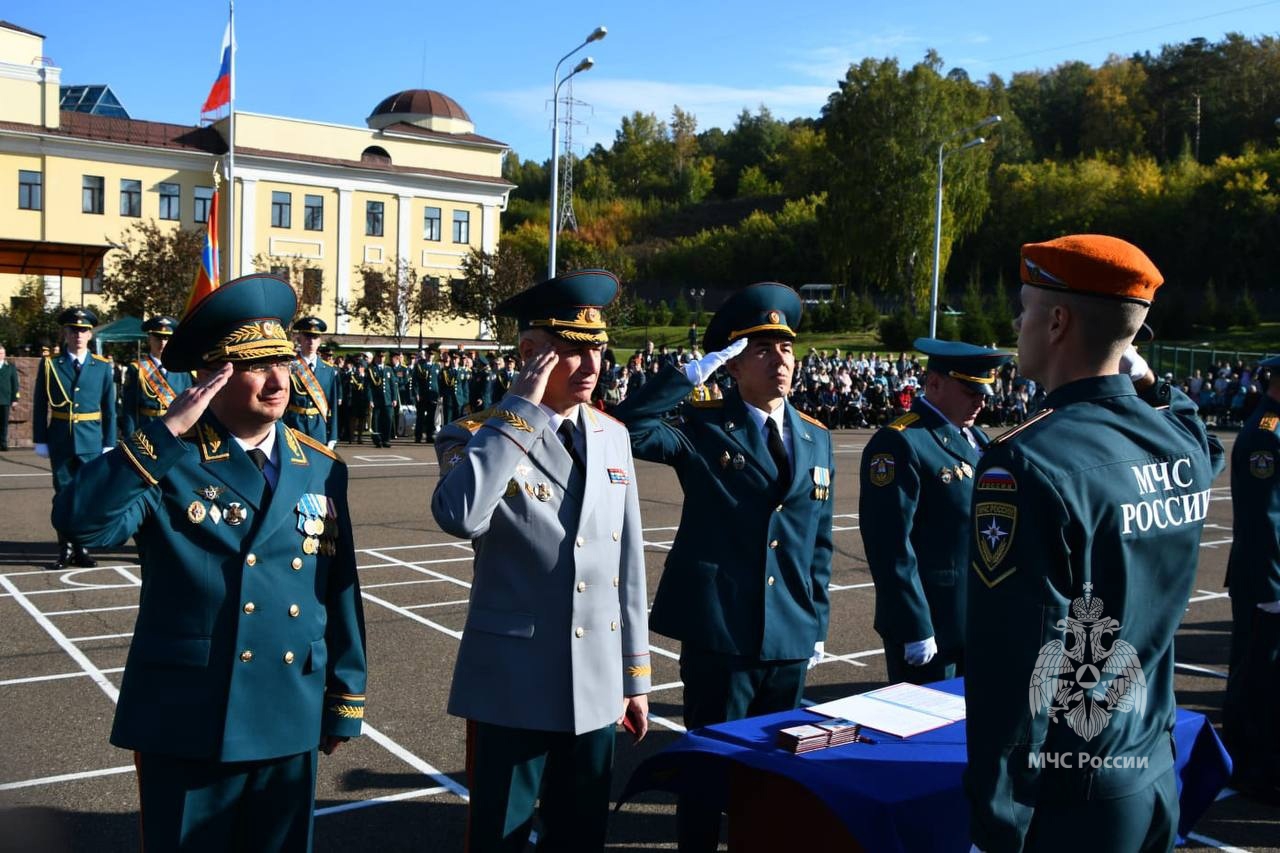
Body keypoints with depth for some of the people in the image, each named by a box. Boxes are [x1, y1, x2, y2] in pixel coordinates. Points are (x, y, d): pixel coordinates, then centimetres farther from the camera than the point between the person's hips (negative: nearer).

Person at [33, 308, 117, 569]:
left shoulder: (102, 367, 2)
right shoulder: (50, 365, 1)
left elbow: (109, 409, 3)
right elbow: (40, 407, 2)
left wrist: (109, 444, 0)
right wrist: (40, 441, -1)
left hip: (91, 441, 0)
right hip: (60, 442, 0)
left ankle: (82, 549, 15)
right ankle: (66, 549, 15)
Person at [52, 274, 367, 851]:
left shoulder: (320, 469, 4)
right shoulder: (167, 461, -7)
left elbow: (340, 588, 5)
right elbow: (78, 520, -24)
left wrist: (344, 700, 6)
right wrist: (168, 430, -25)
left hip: (290, 721, 3)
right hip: (186, 722, -3)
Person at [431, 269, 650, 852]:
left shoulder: (612, 435, 5)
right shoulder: (477, 434, -10)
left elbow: (627, 563, 10)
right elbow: (459, 517, -33)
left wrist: (635, 673, 12)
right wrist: (521, 408, -25)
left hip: (597, 687, 5)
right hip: (513, 685, -4)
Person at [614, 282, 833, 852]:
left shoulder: (816, 439, 9)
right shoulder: (703, 428, -6)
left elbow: (818, 541, 13)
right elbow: (626, 429, -24)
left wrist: (816, 621, 12)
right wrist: (694, 373, -22)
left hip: (789, 637, 5)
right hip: (719, 633, -5)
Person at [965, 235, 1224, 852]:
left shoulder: (1028, 465, -23)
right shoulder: (1185, 448, -1)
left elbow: (1016, 667, -23)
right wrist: (1145, 382, 15)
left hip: (1067, 799, -7)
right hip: (1156, 779, 7)